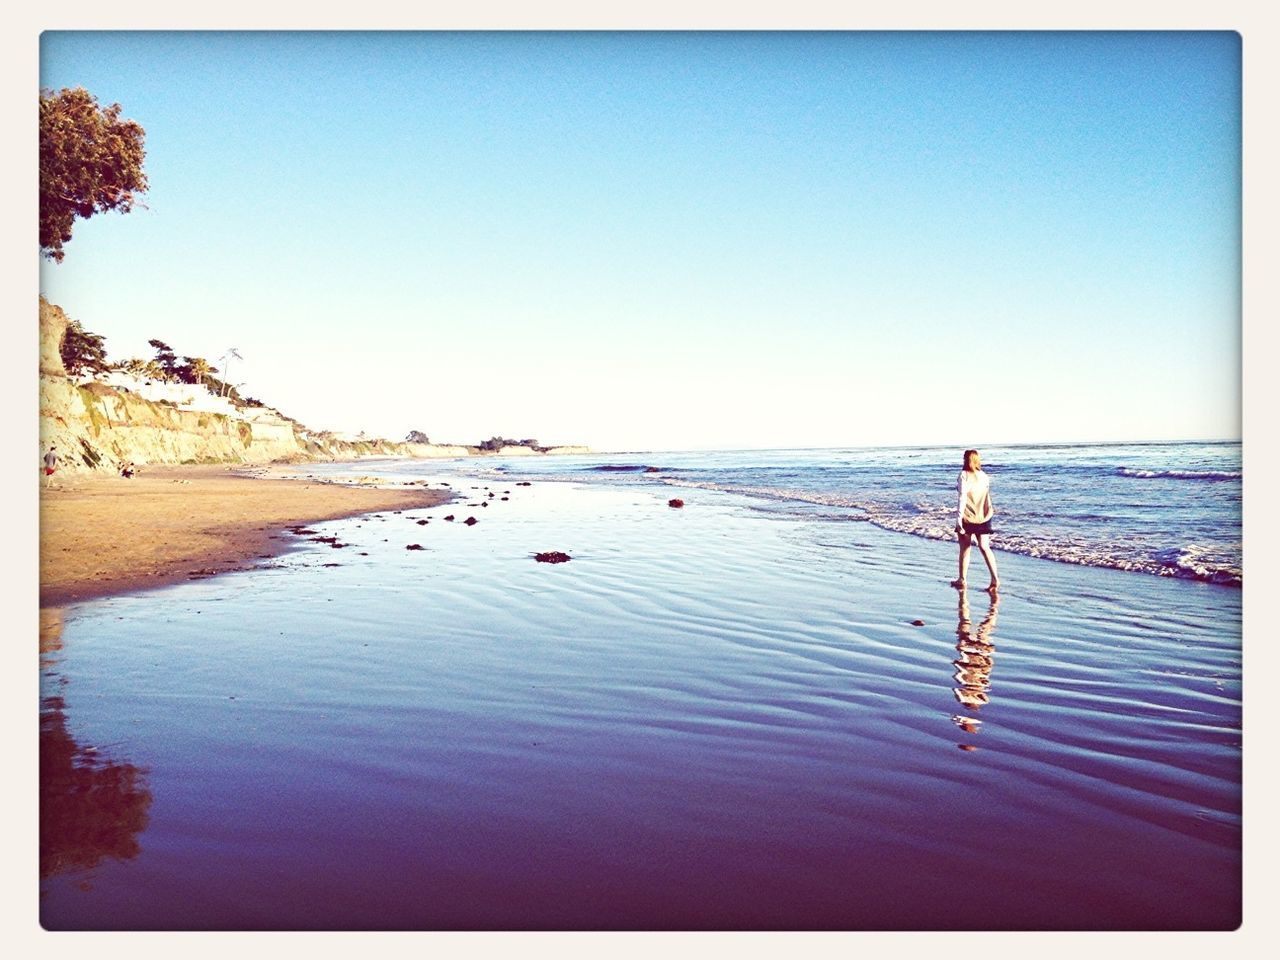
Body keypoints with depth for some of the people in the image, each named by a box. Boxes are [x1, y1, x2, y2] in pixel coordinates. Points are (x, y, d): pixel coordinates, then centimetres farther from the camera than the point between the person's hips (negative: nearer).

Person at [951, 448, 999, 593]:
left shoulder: (964, 475, -11)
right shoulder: (984, 476, 5)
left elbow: (963, 498, -16)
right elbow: (988, 499, 10)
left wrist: (959, 519, -16)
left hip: (967, 518, -4)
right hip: (983, 518, 4)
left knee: (964, 549, 8)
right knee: (984, 548, 6)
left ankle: (962, 580, 17)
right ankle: (995, 578, -7)